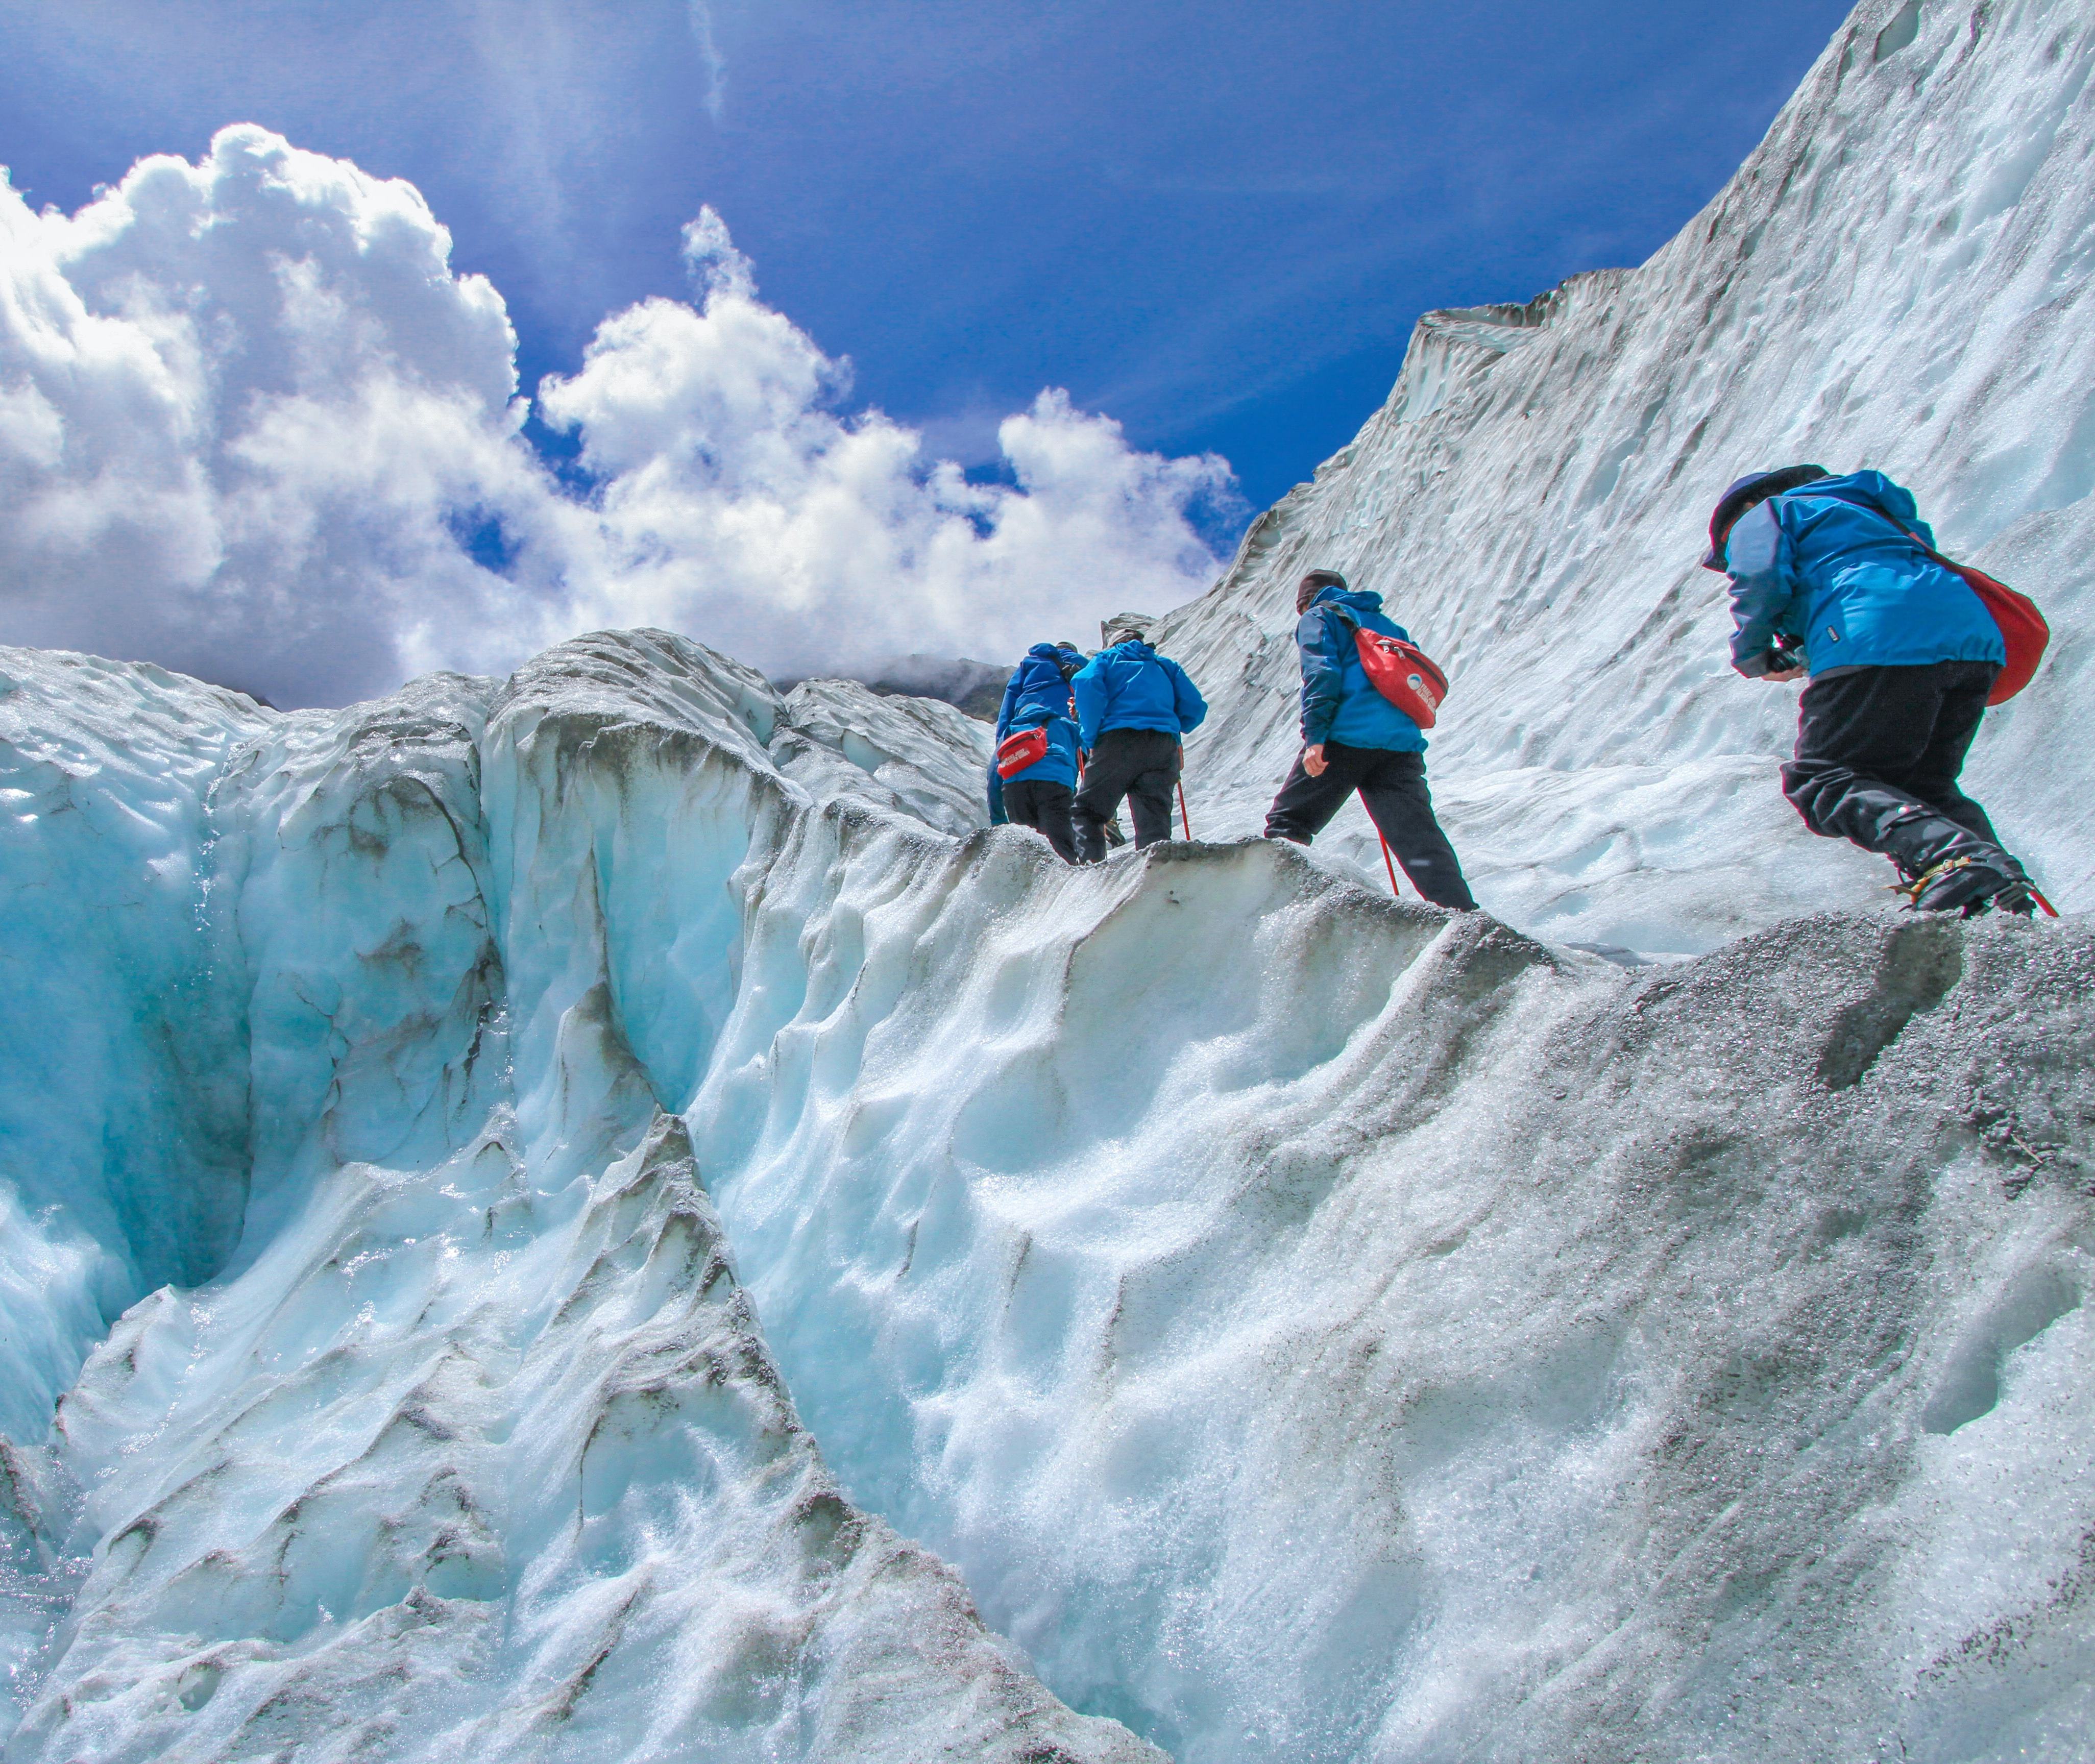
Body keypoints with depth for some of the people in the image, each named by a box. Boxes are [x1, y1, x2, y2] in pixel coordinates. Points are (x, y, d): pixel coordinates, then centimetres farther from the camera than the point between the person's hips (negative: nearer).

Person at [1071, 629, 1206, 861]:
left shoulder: (1107, 658, 22)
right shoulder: (1167, 666, 30)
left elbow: (1087, 685, -1)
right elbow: (1195, 707, 18)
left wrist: (1090, 738, 3)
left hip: (1118, 740, -3)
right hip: (1164, 746, 3)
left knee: (1089, 812, 3)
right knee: (1154, 822, 2)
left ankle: (1089, 866, -19)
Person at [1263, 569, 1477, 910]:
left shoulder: (1319, 616, 13)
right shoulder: (1388, 626, 32)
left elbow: (1322, 671, -6)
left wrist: (1315, 735, -13)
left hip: (1346, 738, -5)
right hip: (1403, 744, 5)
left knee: (1290, 823, 3)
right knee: (1421, 841, 2)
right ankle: (1464, 917, -6)